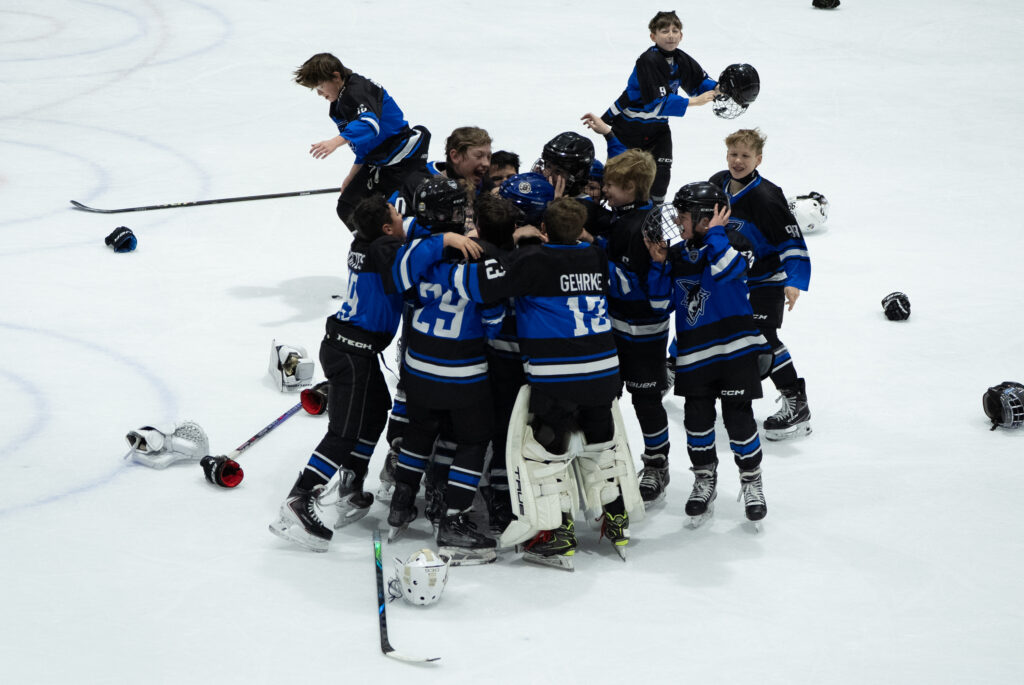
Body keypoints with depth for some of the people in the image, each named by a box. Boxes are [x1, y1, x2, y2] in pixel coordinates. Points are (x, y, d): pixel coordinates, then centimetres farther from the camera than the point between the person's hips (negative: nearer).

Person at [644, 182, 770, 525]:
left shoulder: (732, 243, -9)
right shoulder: (677, 255, 7)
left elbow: (726, 271, -31)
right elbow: (661, 301, 8)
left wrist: (714, 232, -21)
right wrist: (659, 265, -4)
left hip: (735, 349, -5)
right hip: (694, 355, 5)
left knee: (738, 419, -2)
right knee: (697, 419, 6)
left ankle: (751, 481, 16)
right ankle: (704, 480, 24)